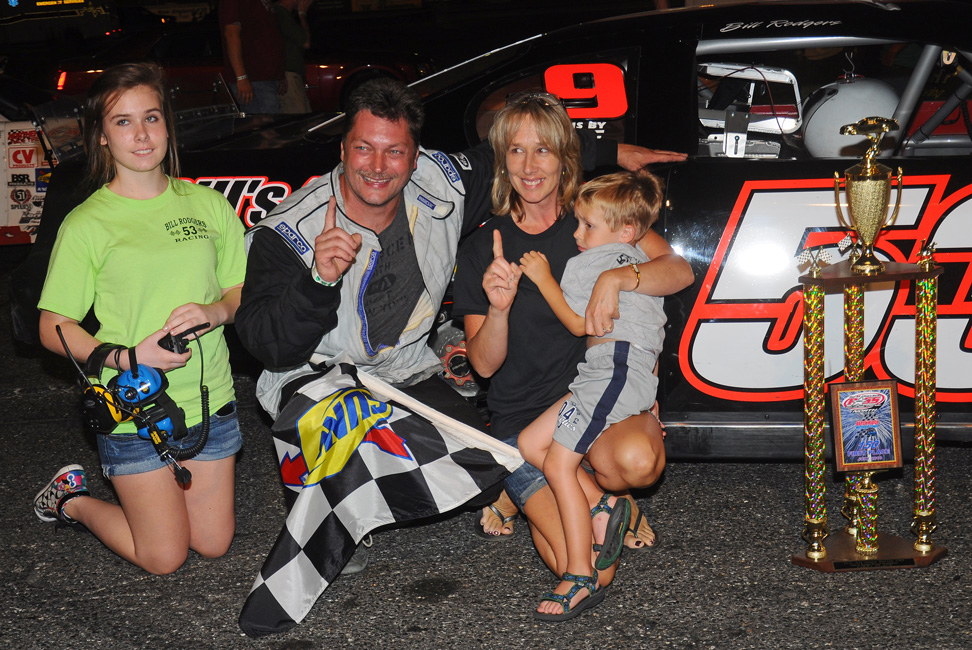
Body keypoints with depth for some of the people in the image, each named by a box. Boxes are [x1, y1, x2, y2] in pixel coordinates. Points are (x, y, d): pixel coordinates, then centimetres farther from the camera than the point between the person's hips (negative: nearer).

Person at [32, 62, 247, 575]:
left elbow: (246, 291, 10)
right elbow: (54, 329, -7)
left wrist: (216, 311, -13)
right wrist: (128, 357, -22)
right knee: (165, 558, 4)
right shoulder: (86, 224, -8)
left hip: (210, 401, 4)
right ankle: (73, 498, 28)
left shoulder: (208, 205, 3)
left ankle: (142, 485, 37)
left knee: (214, 545, 11)